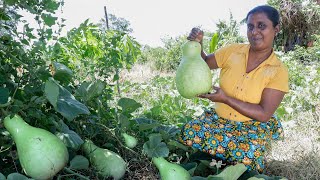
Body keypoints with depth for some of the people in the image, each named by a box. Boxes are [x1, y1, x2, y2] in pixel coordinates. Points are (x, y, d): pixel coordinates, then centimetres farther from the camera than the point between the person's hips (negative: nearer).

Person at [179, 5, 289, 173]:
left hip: (254, 125, -2)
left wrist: (225, 98, -26)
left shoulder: (279, 71, -12)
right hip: (219, 117, 3)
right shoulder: (232, 50, -6)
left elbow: (264, 114, -17)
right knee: (188, 132, -22)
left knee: (247, 156, -32)